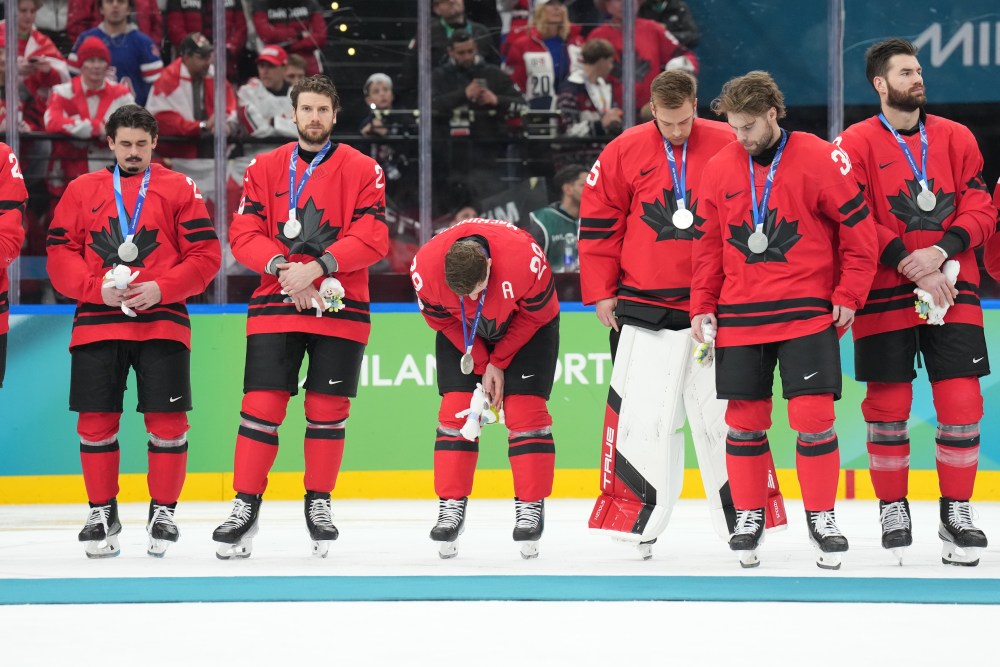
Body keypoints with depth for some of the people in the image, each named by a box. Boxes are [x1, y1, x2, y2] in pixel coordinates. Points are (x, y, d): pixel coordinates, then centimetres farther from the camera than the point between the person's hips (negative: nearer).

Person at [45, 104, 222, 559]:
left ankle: (163, 512, 11)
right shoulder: (82, 190, 11)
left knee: (167, 421, -3)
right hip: (96, 322, 1)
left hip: (162, 320, -1)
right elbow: (59, 254, 6)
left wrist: (161, 289, -12)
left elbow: (205, 256, 1)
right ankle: (102, 514, 14)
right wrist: (98, 288, -10)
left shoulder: (179, 189, 6)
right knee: (95, 421, 0)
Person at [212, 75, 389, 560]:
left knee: (327, 410, 3)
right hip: (275, 303, 1)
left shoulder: (362, 170, 3)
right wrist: (282, 266, -17)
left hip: (339, 307, -1)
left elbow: (372, 238, -7)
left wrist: (317, 266, -19)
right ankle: (245, 506, 1)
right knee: (261, 406, -5)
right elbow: (244, 235, 1)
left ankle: (318, 503, 18)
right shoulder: (265, 169, 8)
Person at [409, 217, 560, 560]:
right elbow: (443, 320, -13)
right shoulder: (425, 267, -32)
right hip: (462, 328, 2)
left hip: (526, 324, -2)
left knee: (524, 409, -11)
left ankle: (531, 508, -5)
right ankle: (451, 507, -3)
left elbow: (537, 314, -19)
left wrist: (499, 362, -14)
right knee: (456, 409, -8)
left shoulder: (526, 260, -40)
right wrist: (483, 365, -17)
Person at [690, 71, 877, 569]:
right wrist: (702, 305, 8)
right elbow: (708, 243, 14)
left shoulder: (820, 160, -6)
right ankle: (749, 519, 16)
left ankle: (821, 520, 4)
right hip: (739, 317, 3)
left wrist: (849, 295, -6)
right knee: (744, 420, 4)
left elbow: (859, 228, -3)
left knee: (813, 416, -7)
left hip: (807, 313, -3)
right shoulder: (718, 170, 6)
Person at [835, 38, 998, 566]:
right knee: (888, 404, 1)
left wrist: (940, 250, -14)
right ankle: (892, 509, 16)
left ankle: (956, 512, 7)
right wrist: (911, 267, -15)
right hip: (885, 296, -2)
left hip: (953, 290, 2)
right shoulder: (856, 144, -1)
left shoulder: (956, 139, 9)